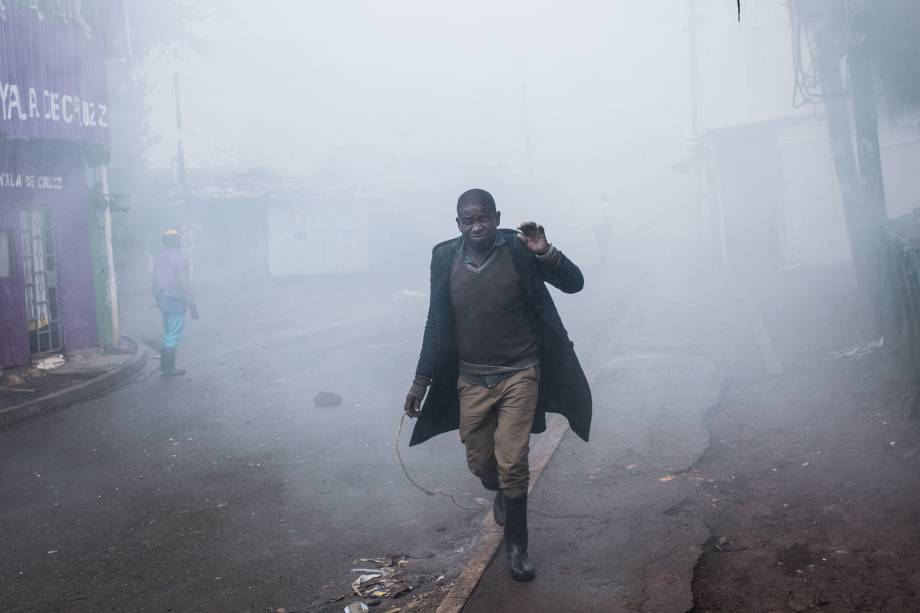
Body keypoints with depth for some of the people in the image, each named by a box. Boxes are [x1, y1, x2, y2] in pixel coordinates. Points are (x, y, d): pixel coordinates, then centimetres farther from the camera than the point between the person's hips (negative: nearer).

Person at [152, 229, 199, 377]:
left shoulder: (159, 257, 7)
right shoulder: (179, 259, -15)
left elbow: (156, 281, 11)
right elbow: (185, 284, -17)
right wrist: (192, 305, -12)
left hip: (163, 300, 7)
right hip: (176, 302, -7)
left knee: (168, 333, 18)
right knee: (174, 335, -1)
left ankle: (164, 365, 22)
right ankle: (168, 368, 1)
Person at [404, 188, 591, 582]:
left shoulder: (518, 250, -9)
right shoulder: (445, 258, -3)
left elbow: (574, 283, -6)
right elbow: (437, 323, 3)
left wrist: (546, 254, -25)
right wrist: (422, 379, 2)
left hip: (519, 375, -2)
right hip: (471, 379, 3)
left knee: (512, 464, -4)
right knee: (480, 464, 12)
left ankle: (516, 543, 17)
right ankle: (503, 494, 48)